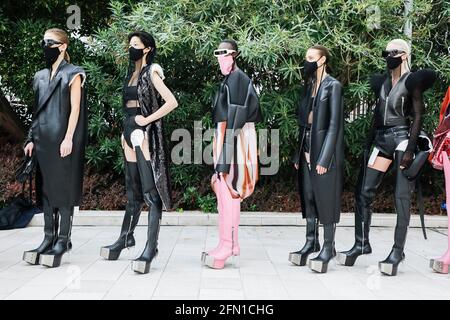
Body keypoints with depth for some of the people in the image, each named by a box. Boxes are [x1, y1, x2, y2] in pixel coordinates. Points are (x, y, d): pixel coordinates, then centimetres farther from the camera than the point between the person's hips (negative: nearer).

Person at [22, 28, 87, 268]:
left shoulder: (73, 74, 0)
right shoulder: (41, 76, 17)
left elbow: (75, 108, -8)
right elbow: (38, 110, 17)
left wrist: (68, 138, -16)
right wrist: (32, 138, 10)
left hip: (62, 138, -6)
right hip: (43, 138, 7)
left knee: (63, 187, -4)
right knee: (45, 188, 6)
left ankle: (63, 239, 2)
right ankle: (49, 237, 11)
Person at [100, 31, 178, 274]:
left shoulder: (151, 73, -5)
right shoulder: (132, 73, 17)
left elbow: (172, 102, -16)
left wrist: (147, 120, -15)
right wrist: (126, 131, 14)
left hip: (145, 133, -8)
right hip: (130, 131, 8)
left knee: (150, 190, -10)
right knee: (133, 190, 14)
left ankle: (151, 246, -11)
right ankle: (126, 237, 23)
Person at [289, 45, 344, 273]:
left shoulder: (333, 86, -6)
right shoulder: (310, 86, 14)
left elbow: (334, 124, -12)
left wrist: (324, 157, -18)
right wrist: (299, 154, 12)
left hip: (324, 150, -7)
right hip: (307, 149, 7)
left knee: (326, 198, -2)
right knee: (308, 197, 9)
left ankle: (328, 246, 6)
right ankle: (311, 241, 18)